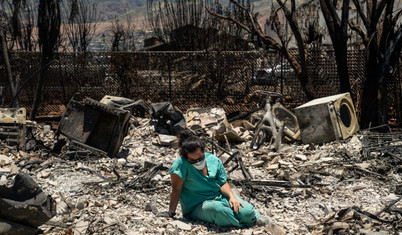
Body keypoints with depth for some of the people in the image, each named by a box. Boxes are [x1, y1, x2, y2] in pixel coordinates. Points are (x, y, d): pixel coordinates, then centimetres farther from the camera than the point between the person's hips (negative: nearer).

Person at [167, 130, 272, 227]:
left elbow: (223, 183, 2)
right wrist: (171, 213, -18)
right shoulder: (181, 164, -19)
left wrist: (232, 196, -15)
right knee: (217, 208, -38)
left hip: (219, 196, 4)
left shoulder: (213, 160, -3)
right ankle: (243, 224, -11)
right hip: (197, 206, -4)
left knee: (247, 212, -21)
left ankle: (254, 217, 16)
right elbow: (176, 189, -18)